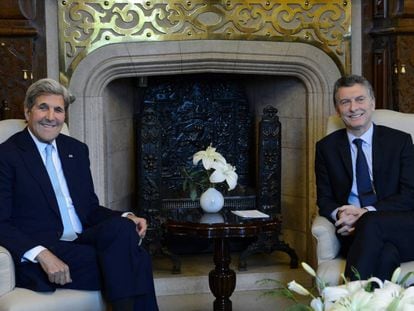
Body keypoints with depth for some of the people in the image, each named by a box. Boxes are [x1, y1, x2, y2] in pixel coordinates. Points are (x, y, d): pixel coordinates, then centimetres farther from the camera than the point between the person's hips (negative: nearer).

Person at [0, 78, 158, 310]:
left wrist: (126, 220, -1)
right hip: (37, 259, -6)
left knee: (122, 226, -29)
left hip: (82, 243, 6)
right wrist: (41, 254, -23)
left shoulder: (77, 150, 17)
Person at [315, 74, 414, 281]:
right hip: (353, 233, 0)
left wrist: (367, 212, -15)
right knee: (386, 253, -36)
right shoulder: (326, 147, 14)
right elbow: (324, 199, 12)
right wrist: (339, 214, -14)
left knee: (370, 223, -36)